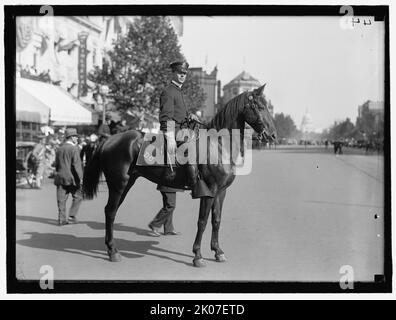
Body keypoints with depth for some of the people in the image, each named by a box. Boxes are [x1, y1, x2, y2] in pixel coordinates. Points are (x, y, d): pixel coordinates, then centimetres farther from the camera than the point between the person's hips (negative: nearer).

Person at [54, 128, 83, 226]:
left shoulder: (59, 149, 12)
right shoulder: (74, 148, -9)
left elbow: (56, 164, 14)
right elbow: (76, 164, -14)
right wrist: (80, 177, -12)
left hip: (60, 177, 6)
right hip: (71, 177, -6)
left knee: (61, 199, 6)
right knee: (78, 197, 8)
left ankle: (62, 219, 7)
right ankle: (71, 217, 3)